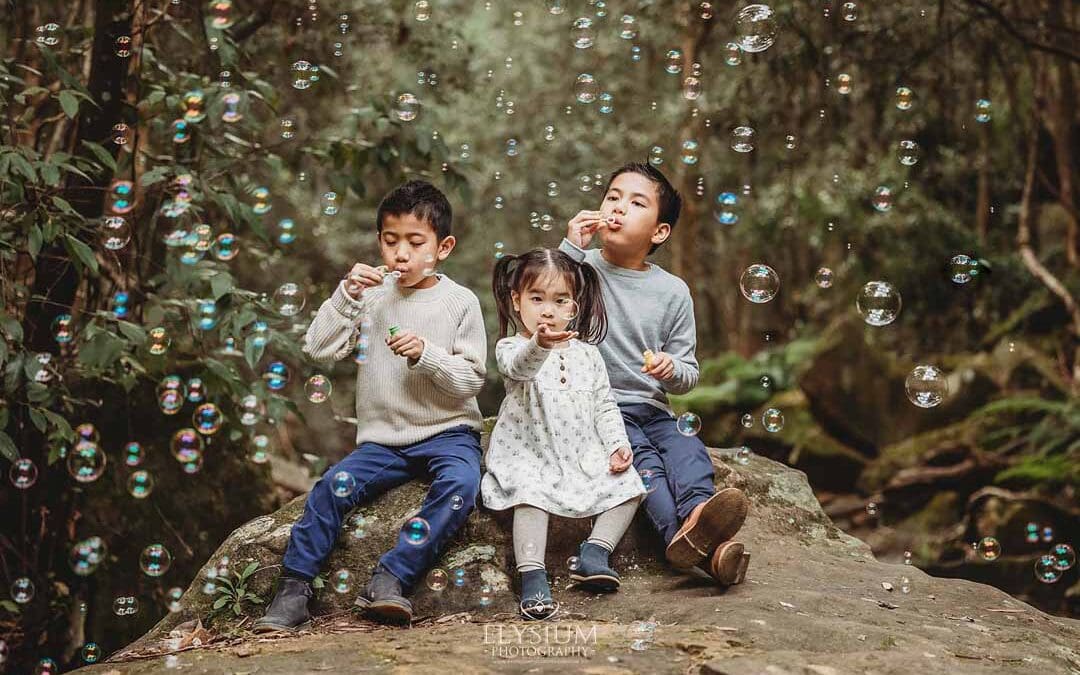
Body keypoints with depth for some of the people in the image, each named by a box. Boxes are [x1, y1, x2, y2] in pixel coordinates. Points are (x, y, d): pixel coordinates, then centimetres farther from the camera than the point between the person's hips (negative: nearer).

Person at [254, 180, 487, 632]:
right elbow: (319, 349, -3)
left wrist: (426, 354, -21)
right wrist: (346, 294, -13)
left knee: (459, 484, -32)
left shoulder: (460, 303, -1)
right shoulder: (373, 294, 5)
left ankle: (391, 577, -30)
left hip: (447, 432, -2)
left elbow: (471, 381, -5)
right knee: (334, 485, -21)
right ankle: (294, 589, -12)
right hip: (382, 439, 2)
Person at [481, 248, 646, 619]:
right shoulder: (511, 348, -5)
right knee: (530, 492, -32)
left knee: (628, 484, -10)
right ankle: (532, 575, -33)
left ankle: (594, 554, -9)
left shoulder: (586, 354, 11)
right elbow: (519, 366, -31)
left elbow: (604, 405, 15)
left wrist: (617, 444, -2)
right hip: (530, 454, -5)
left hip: (585, 453, 5)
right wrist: (540, 345, -54)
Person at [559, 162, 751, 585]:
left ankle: (696, 517, -53)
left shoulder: (673, 292, 8)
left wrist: (672, 370, -14)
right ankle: (682, 532, -53)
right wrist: (570, 250, -19)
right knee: (640, 455, -30)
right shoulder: (583, 267, 2)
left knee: (688, 450, -26)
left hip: (652, 409, 3)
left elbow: (688, 375, 11)